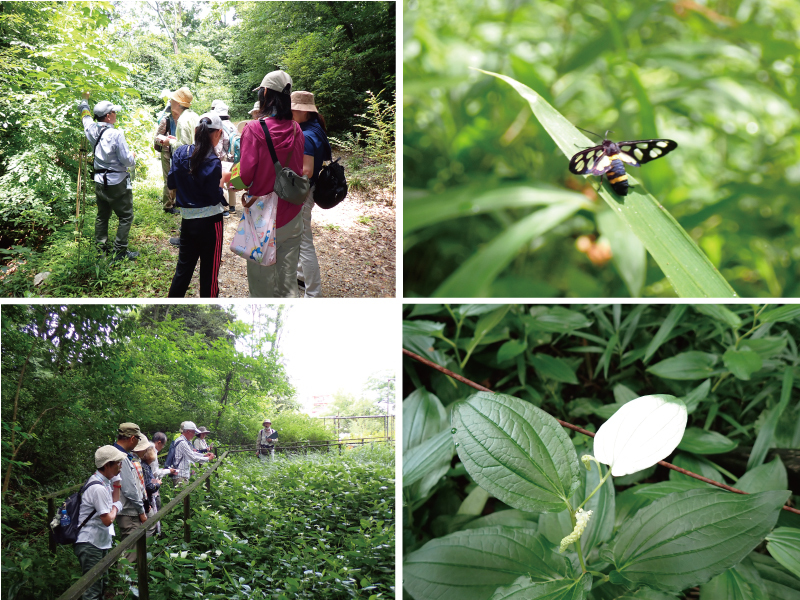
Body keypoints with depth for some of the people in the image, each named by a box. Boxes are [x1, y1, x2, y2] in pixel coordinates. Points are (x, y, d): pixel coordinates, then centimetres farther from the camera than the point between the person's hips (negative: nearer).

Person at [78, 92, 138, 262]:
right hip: (117, 183, -7)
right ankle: (120, 252, 1)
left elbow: (86, 115, 23)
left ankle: (101, 249, 25)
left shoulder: (92, 130, 0)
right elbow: (127, 160, -17)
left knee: (102, 216, 19)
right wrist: (133, 157, 6)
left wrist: (85, 100, 41)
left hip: (100, 182, 7)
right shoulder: (116, 134, -20)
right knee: (126, 216, 2)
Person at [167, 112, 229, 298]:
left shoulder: (180, 153, -1)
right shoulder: (212, 162, -19)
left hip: (187, 219, 6)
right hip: (209, 221, -6)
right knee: (209, 268, 8)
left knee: (184, 266, 18)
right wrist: (223, 179, -1)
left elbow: (171, 183, 7)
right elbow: (215, 198, -16)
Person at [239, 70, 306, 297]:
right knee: (289, 280, 11)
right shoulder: (296, 129, 1)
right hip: (292, 217, 5)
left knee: (261, 280, 7)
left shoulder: (254, 129, -14)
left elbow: (246, 175, -15)